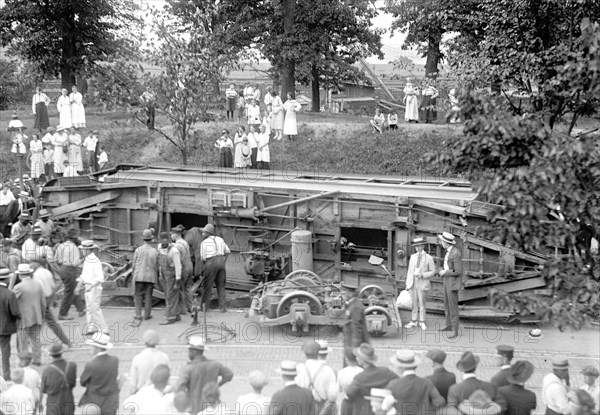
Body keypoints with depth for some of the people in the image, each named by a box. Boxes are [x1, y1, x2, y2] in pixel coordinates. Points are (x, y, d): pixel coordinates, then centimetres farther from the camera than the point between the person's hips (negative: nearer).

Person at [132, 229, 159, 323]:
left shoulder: (138, 250, -8)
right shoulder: (155, 251, -6)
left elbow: (134, 264, -1)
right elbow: (157, 266, 1)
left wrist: (133, 274, 13)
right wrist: (157, 277, 15)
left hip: (139, 276, -1)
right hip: (151, 277, 1)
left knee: (138, 295, 6)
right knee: (148, 296, 11)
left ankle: (138, 315, 0)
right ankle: (147, 315, 17)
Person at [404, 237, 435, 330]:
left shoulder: (429, 258, -3)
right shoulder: (413, 257, 10)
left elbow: (432, 271, -2)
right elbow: (410, 270, 13)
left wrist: (422, 275, -16)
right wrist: (407, 283, 8)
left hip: (422, 283, -3)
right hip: (413, 283, 4)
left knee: (422, 304, 2)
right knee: (413, 303, 6)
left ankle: (422, 322, 12)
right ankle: (413, 321, 13)